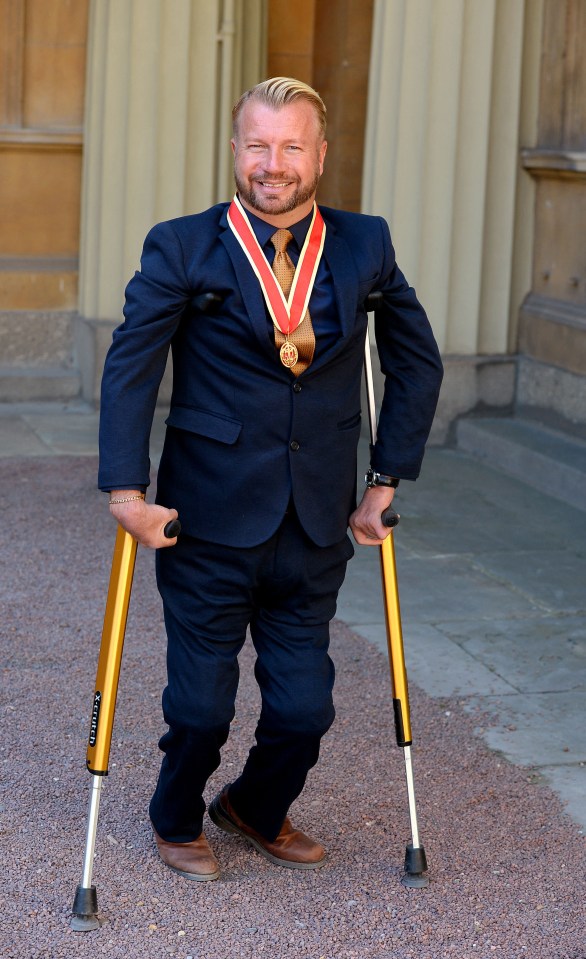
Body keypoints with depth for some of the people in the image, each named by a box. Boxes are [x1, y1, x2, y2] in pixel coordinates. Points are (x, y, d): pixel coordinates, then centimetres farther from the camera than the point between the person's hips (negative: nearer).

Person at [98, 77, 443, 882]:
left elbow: (418, 362, 11)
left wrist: (387, 481, 7)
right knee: (200, 707, 7)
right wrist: (127, 490, -14)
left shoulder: (365, 248, 3)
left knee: (305, 708, 7)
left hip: (317, 530, 3)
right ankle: (177, 823, 38)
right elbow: (129, 366, -6)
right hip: (210, 523, -2)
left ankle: (258, 811, 39)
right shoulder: (183, 249, -5)